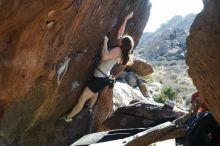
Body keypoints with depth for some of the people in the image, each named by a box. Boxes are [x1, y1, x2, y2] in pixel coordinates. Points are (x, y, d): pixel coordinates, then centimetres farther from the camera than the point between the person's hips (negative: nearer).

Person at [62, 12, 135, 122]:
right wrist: (126, 19, 17)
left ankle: (67, 118, 10)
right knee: (95, 92, 38)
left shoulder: (118, 50, -21)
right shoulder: (119, 49, 4)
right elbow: (120, 32, 15)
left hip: (99, 78, -10)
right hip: (102, 77, 10)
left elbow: (104, 56, -40)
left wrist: (105, 41, -28)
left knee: (82, 99, 0)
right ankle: (90, 109, 62)